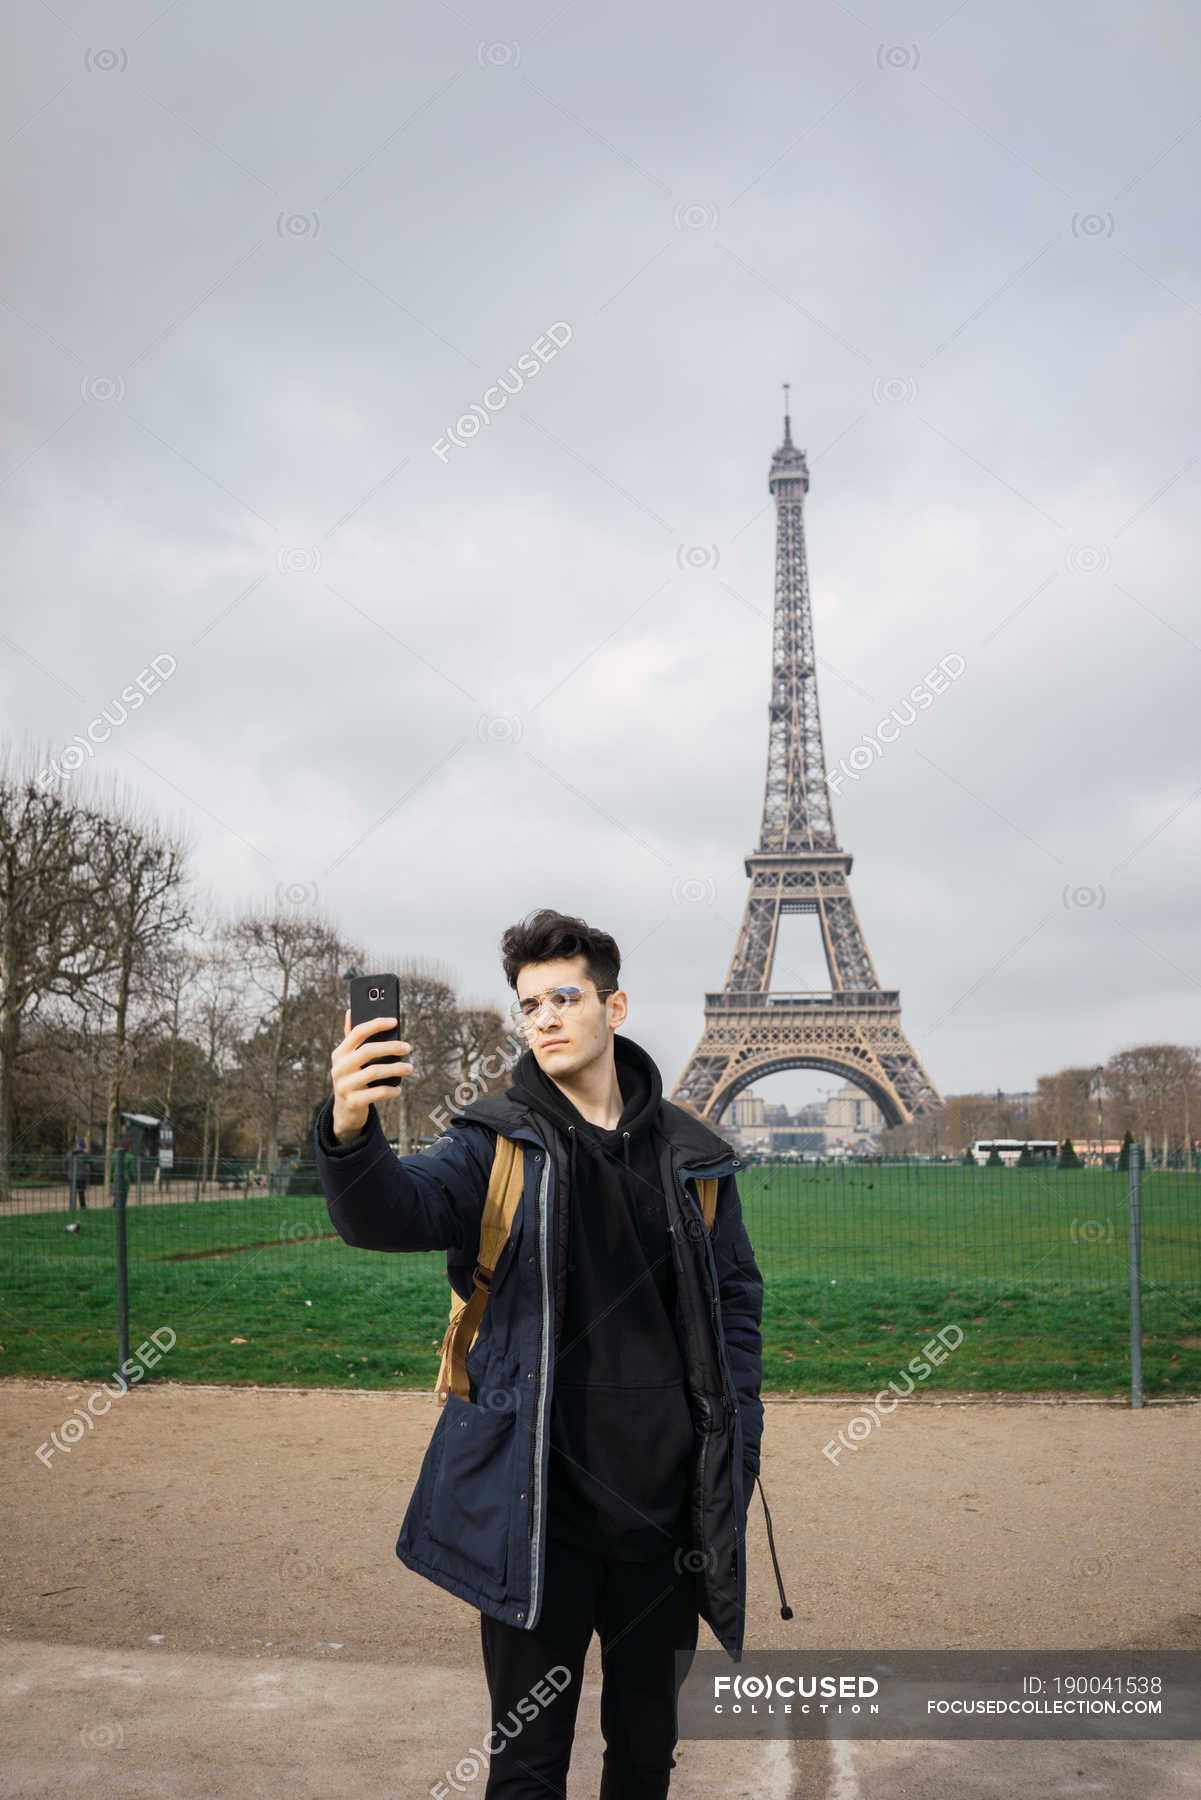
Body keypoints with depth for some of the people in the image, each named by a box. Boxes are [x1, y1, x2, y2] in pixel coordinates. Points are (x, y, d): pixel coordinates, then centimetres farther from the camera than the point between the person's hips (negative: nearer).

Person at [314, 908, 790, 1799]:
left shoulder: (692, 1154, 4)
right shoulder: (497, 1142, -4)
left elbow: (736, 1300, 11)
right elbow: (400, 1209, -22)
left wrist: (738, 1450, 5)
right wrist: (351, 1134, -44)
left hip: (665, 1500, 3)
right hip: (539, 1505, -2)